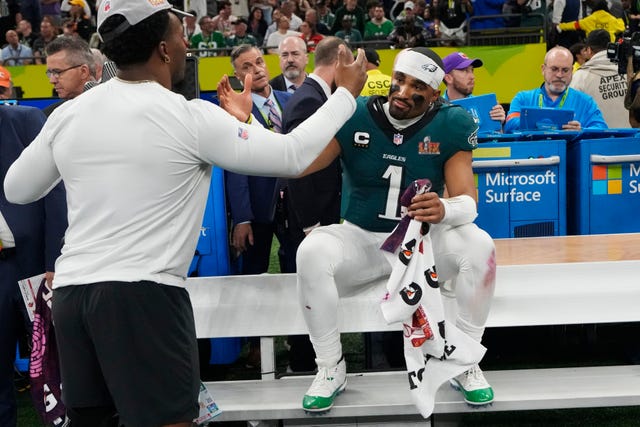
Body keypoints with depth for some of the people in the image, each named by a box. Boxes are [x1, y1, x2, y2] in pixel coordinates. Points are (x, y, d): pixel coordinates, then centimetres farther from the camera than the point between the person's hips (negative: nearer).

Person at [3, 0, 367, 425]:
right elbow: (293, 155, -3)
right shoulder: (190, 117, -8)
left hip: (71, 291, 6)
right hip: (145, 295, -6)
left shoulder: (69, 113, 7)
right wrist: (347, 92, 9)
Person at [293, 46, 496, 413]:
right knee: (312, 252, -31)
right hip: (360, 239, 0)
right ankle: (331, 368, -11)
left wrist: (445, 210, -42)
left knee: (479, 247, -29)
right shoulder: (354, 116, -11)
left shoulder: (450, 125, -10)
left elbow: (467, 202, -17)